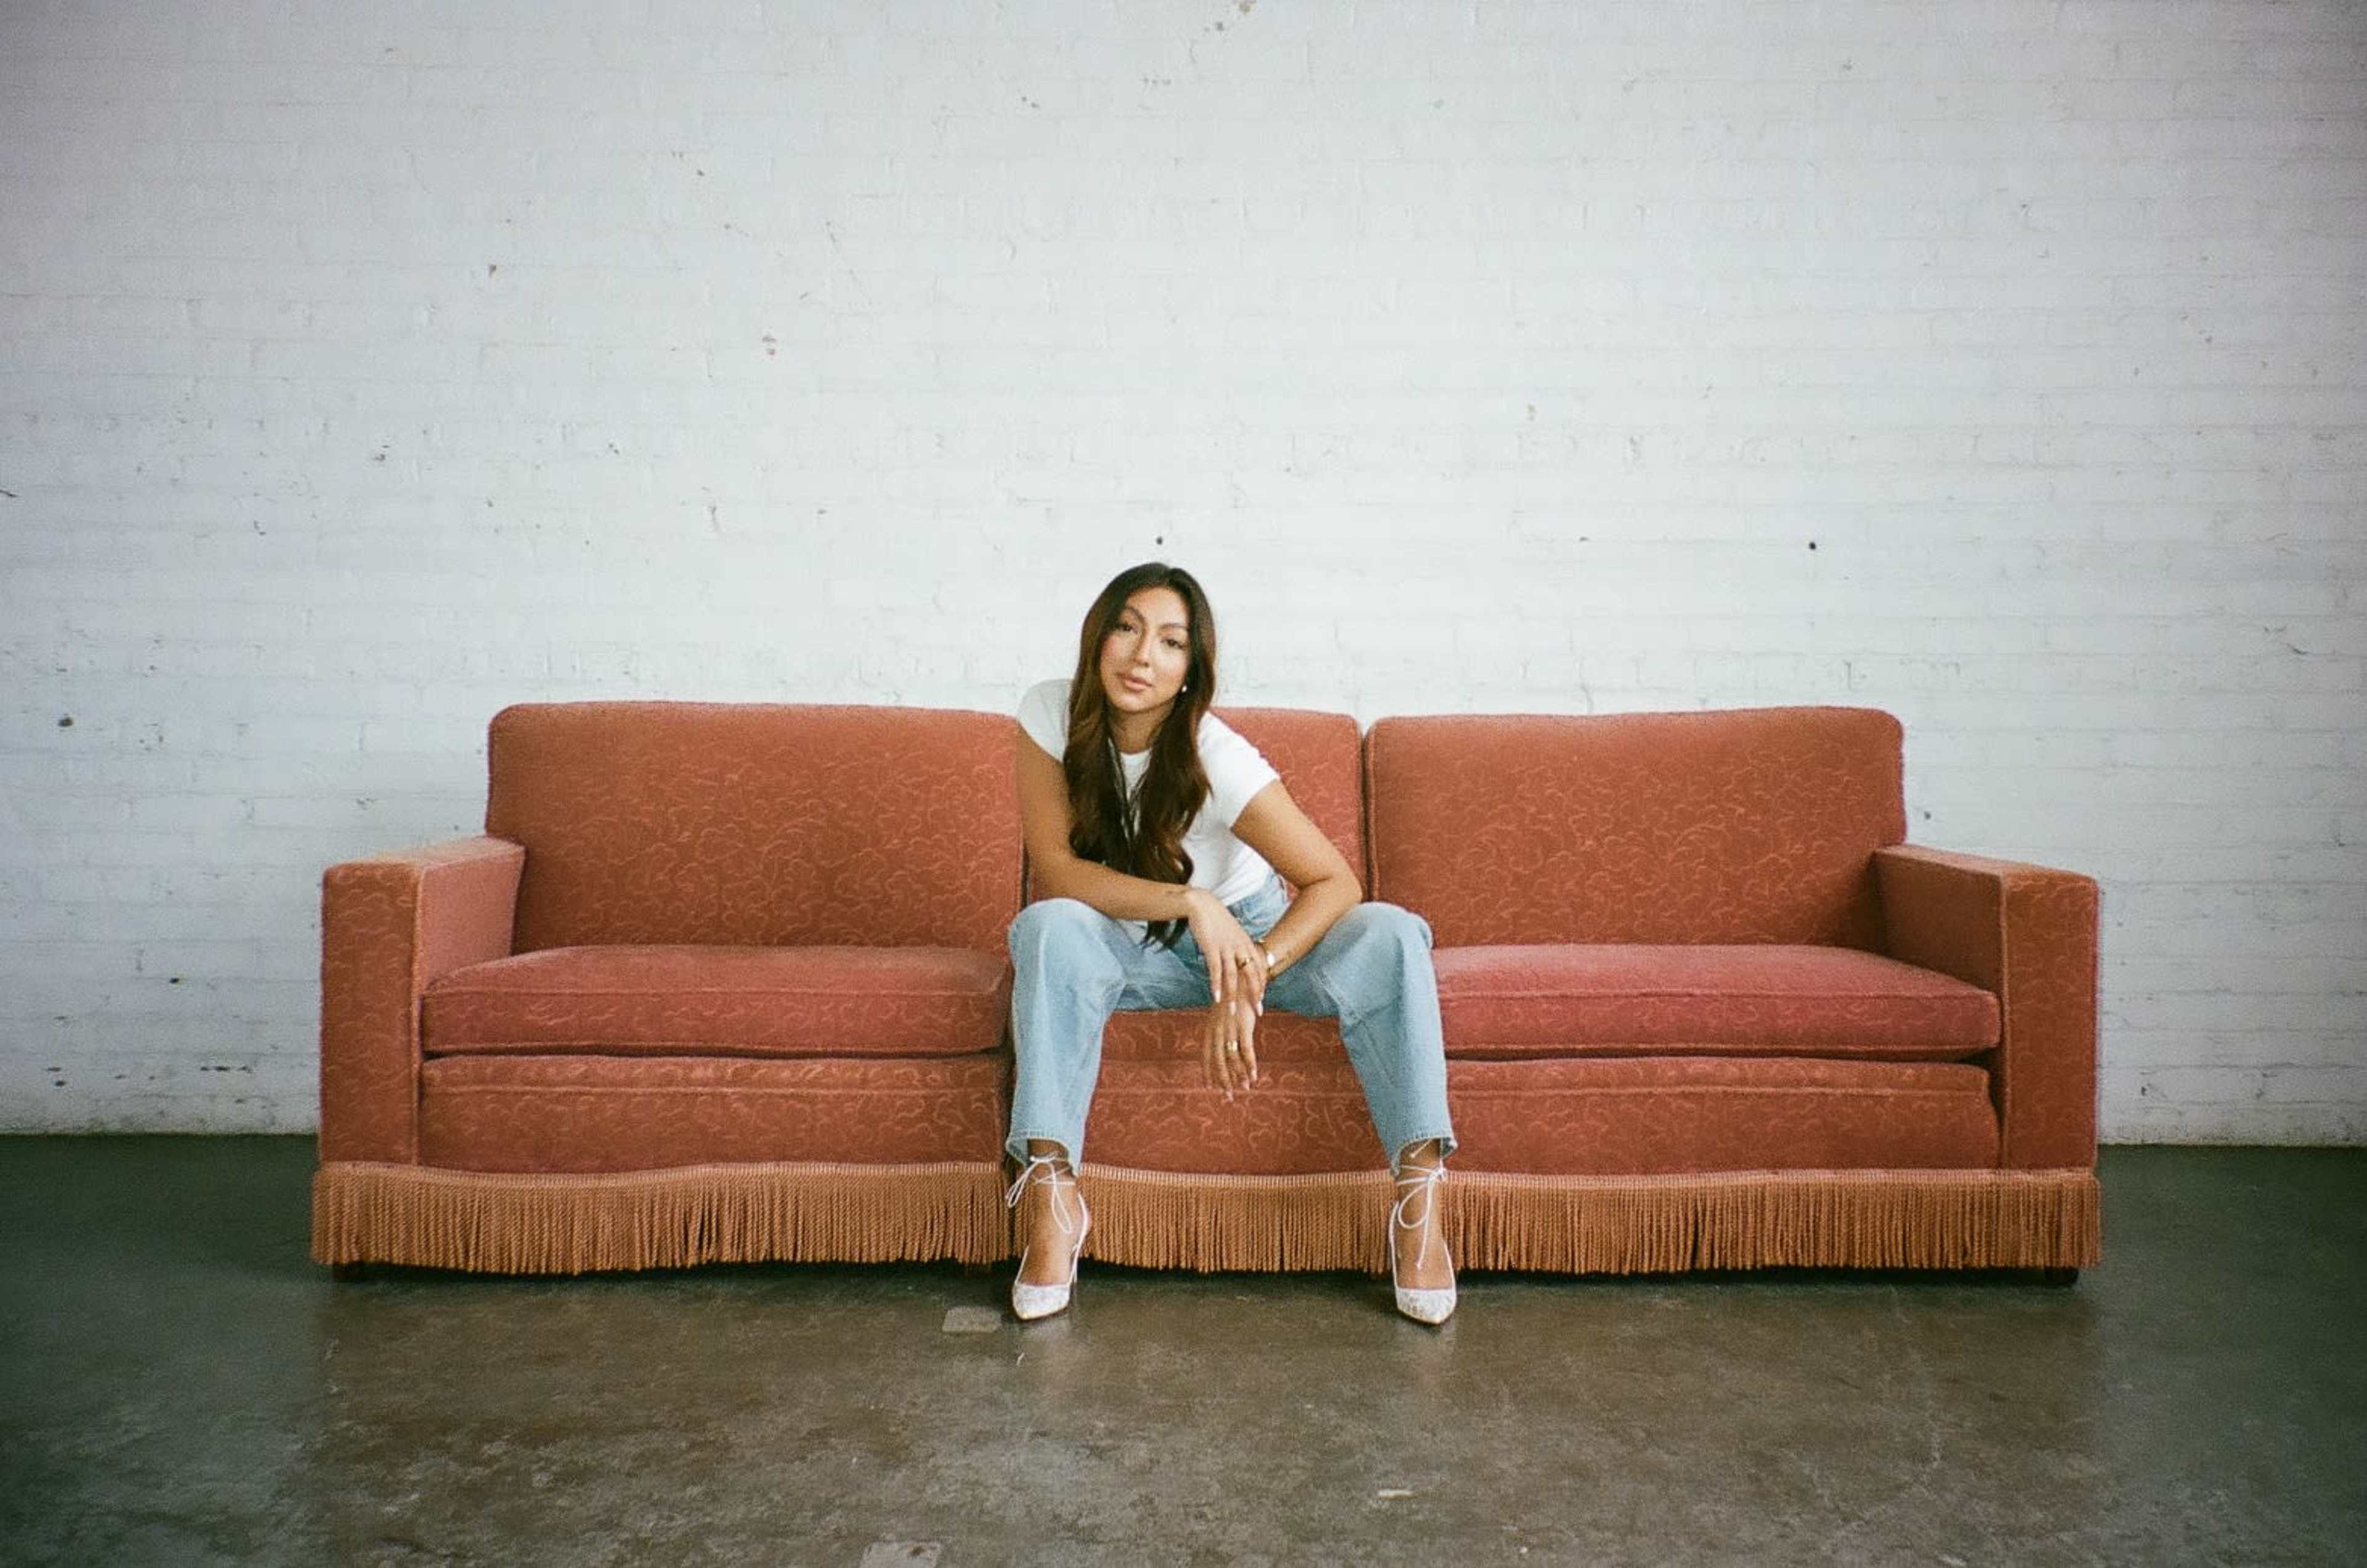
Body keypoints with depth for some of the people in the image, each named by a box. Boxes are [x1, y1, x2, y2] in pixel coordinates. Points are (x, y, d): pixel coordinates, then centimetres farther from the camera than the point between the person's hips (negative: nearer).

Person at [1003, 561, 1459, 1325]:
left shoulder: (1218, 759, -24)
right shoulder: (1051, 714, -17)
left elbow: (1336, 882, -24)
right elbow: (1054, 867, -22)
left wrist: (1249, 981, -39)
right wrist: (1188, 902, -35)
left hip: (1253, 931, -1)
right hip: (1132, 949, 1)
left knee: (1390, 937, -27)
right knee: (1050, 929, -33)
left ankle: (1419, 1196, -26)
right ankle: (1048, 1193, -32)